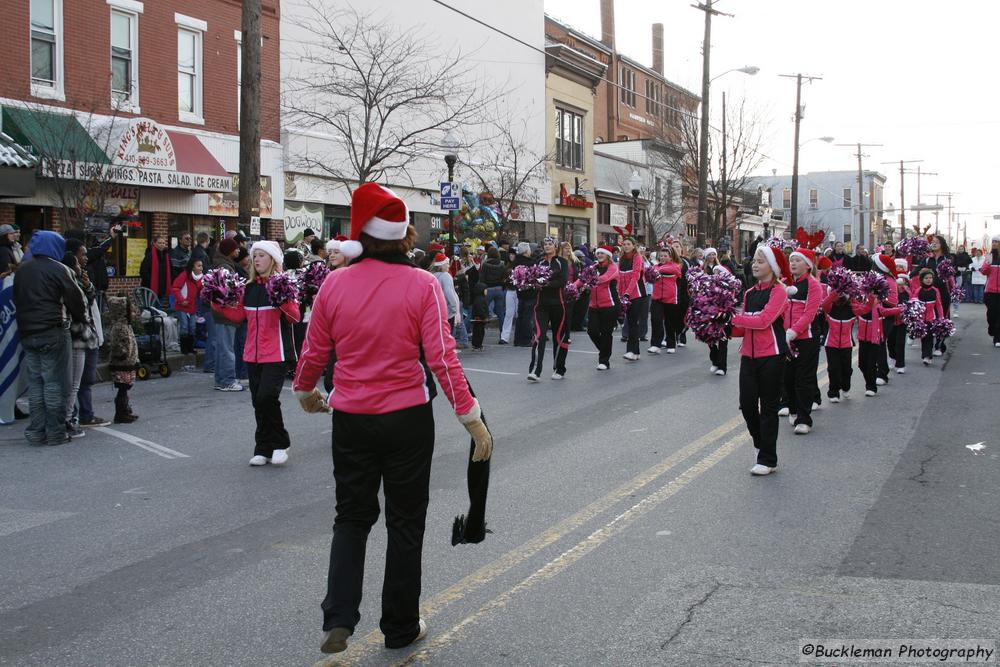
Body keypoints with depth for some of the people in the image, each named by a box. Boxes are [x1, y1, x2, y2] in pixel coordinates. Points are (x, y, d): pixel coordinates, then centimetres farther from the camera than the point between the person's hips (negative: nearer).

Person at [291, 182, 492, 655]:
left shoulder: (335, 283, -5)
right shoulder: (422, 285, -12)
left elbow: (314, 352, 4)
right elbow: (442, 359, -15)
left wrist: (305, 392, 24)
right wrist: (472, 418, -9)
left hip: (351, 420, 2)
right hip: (407, 419, -2)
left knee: (352, 516, 18)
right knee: (405, 522, 13)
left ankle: (338, 619, 4)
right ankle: (401, 629, 23)